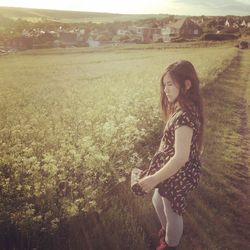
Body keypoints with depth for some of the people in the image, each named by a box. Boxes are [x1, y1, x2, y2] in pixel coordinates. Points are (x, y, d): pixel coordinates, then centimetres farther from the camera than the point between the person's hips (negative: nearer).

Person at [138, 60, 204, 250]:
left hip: (178, 175, -9)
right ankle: (166, 230, 57)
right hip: (172, 170, 9)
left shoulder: (184, 115, -31)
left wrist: (154, 179, -32)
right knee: (158, 202, 30)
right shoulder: (184, 108, 0)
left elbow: (181, 157, -35)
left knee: (172, 213, 17)